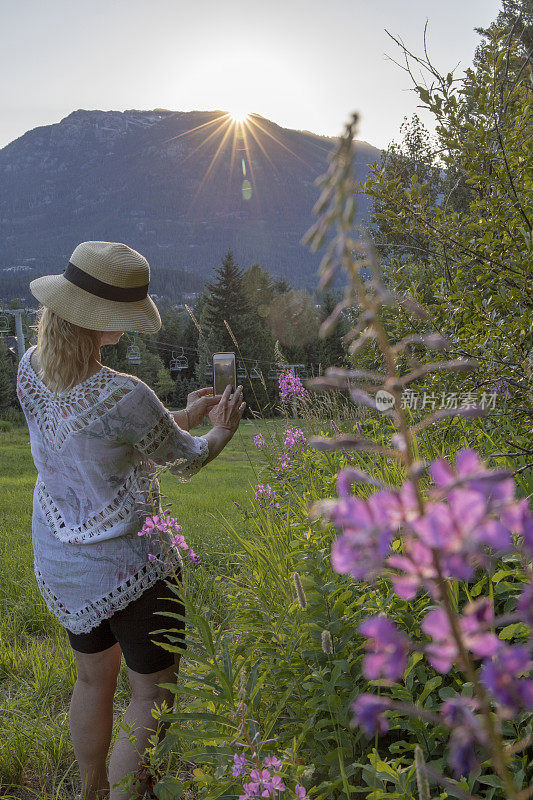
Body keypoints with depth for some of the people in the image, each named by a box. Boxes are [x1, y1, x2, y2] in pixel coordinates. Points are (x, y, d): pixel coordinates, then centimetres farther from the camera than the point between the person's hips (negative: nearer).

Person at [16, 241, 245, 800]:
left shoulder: (31, 369, -7)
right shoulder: (124, 397, -29)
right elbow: (185, 463, -10)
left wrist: (184, 416, 13)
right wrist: (219, 433, 12)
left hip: (58, 563, 8)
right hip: (128, 567, -8)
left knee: (93, 679, 27)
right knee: (153, 695, 13)